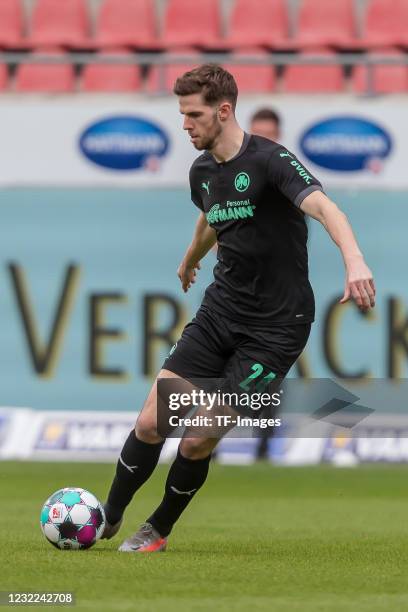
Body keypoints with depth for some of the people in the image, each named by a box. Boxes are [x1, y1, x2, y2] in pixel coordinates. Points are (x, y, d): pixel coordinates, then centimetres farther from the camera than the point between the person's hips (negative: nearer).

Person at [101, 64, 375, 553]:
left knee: (198, 440, -8)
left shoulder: (269, 160, -19)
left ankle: (158, 530, 16)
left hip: (274, 328, -6)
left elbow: (323, 206, -35)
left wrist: (353, 259, -54)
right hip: (220, 313, 6)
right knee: (151, 423, -5)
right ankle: (107, 520, 14)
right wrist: (190, 260, 50)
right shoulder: (203, 170, 6)